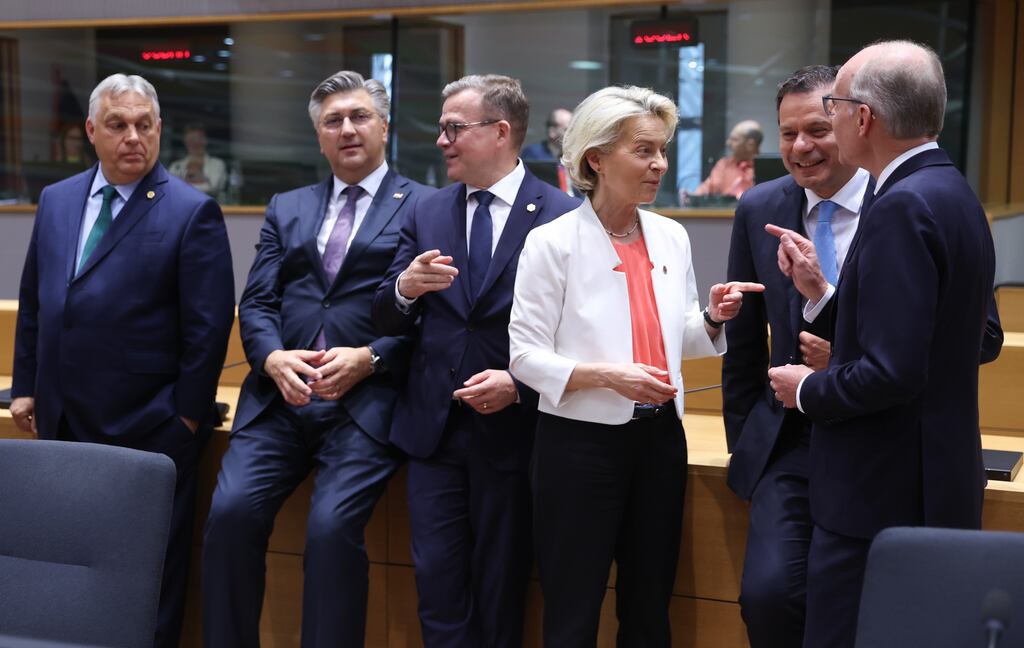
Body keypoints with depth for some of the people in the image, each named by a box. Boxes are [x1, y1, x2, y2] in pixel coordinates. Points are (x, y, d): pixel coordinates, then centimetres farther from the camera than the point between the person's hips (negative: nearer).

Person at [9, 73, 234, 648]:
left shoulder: (193, 212, -8)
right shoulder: (56, 201, 11)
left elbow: (210, 324, -10)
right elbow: (33, 301, 17)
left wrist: (187, 416, -10)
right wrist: (26, 385, 13)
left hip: (147, 429, -5)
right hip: (62, 423, 6)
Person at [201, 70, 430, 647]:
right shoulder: (286, 209, 21)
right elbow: (257, 302, 13)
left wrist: (368, 358, -15)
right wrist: (273, 358, -7)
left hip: (367, 399, -4)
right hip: (280, 394, 4)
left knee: (332, 526, -21)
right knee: (231, 509, -15)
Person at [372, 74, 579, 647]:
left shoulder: (561, 216, -7)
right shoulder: (428, 214, 8)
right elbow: (389, 321, 7)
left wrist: (519, 385, -18)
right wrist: (404, 288, -14)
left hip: (512, 428, -3)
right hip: (434, 425, 4)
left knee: (501, 587, 10)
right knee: (438, 579, 5)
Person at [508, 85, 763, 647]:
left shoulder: (671, 237, 6)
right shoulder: (553, 242, -10)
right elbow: (526, 356, -10)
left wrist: (714, 318, -4)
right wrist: (608, 375, -22)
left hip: (659, 436, 5)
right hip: (580, 441, -5)